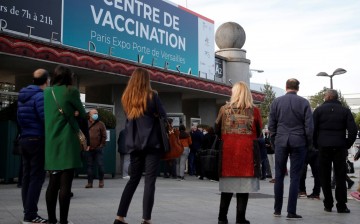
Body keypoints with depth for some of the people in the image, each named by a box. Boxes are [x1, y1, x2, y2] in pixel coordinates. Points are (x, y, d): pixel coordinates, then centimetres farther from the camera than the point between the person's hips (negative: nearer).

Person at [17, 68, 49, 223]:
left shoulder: (22, 96, 14)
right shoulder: (41, 96, -13)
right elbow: (46, 119, -20)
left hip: (24, 139, 9)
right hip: (38, 140, -8)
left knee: (27, 176, 9)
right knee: (37, 177, -6)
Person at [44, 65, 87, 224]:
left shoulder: (47, 92, 12)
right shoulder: (71, 91, -3)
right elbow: (82, 114, 4)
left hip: (51, 141, 6)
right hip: (67, 141, -6)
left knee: (53, 182, 10)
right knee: (65, 183, -5)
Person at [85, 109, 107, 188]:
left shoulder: (100, 124, 2)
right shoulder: (85, 124, 7)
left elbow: (104, 136, 0)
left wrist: (102, 145, -4)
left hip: (98, 149, -2)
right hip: (89, 149, 2)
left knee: (100, 165, -1)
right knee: (90, 166, 6)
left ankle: (101, 180, 16)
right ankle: (90, 182, 11)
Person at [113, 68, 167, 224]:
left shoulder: (126, 98, 8)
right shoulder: (151, 95, -5)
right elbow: (163, 116, 1)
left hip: (134, 143, 5)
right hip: (152, 142, -5)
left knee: (133, 179, 13)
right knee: (150, 180, -2)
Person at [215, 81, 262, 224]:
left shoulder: (224, 109, 3)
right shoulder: (254, 111, -1)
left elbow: (217, 129, 9)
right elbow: (258, 133, 5)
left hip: (227, 151, 2)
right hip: (246, 152, -2)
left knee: (227, 185, 13)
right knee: (243, 186, 3)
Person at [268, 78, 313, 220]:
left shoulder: (276, 102, 4)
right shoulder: (304, 102, -1)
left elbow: (271, 125, 5)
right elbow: (309, 126, -2)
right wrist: (308, 143, 8)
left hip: (281, 142, 2)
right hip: (298, 142, -1)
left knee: (279, 176, 9)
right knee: (295, 177, 1)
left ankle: (277, 210, 15)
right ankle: (291, 212, 2)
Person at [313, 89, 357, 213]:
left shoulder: (319, 110, 3)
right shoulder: (345, 110, 5)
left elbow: (312, 129, -2)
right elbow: (353, 130, -2)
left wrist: (316, 144, 7)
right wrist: (347, 145, 6)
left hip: (323, 147, 0)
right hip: (340, 147, 1)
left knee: (325, 176, 6)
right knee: (340, 176, 5)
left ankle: (328, 205, 8)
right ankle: (341, 205, 4)